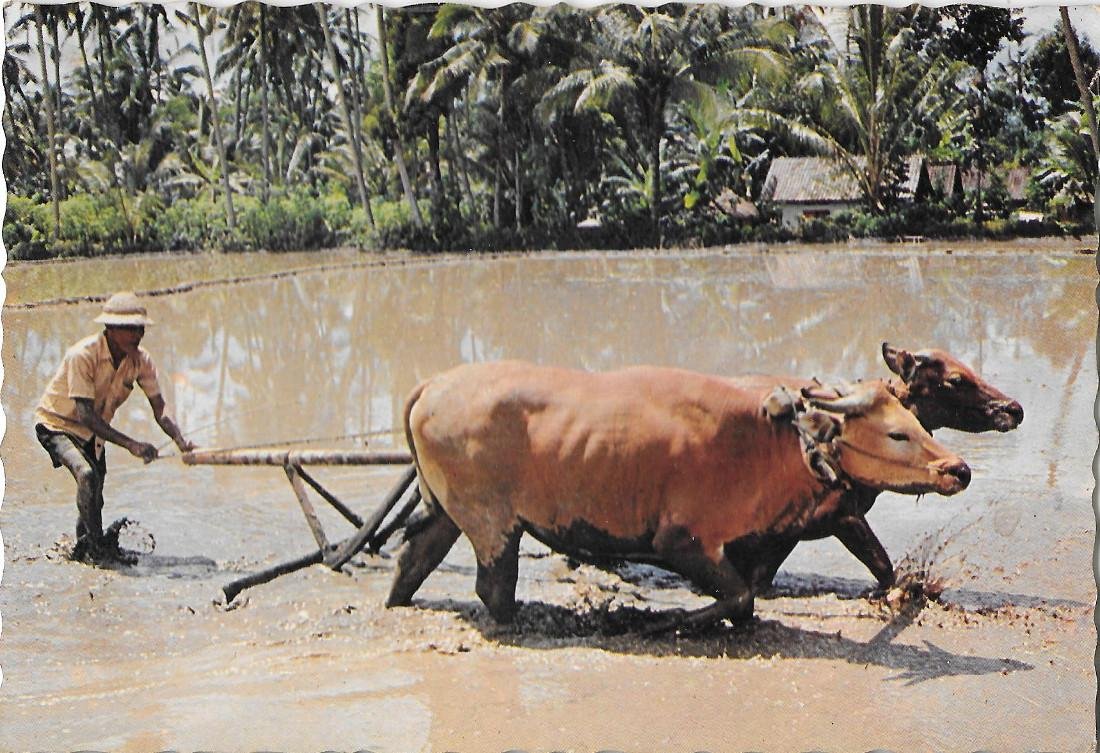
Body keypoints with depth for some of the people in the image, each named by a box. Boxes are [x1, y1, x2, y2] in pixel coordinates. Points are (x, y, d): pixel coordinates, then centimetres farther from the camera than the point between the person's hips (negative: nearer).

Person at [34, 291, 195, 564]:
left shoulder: (141, 360, -14)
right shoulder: (82, 355, -32)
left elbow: (160, 410, -15)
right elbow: (86, 415, -35)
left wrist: (182, 442, -34)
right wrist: (131, 444, -43)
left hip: (93, 430, 6)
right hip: (56, 423, -6)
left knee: (95, 497, 11)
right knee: (87, 475, -30)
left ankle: (82, 549, 37)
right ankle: (98, 547, -18)